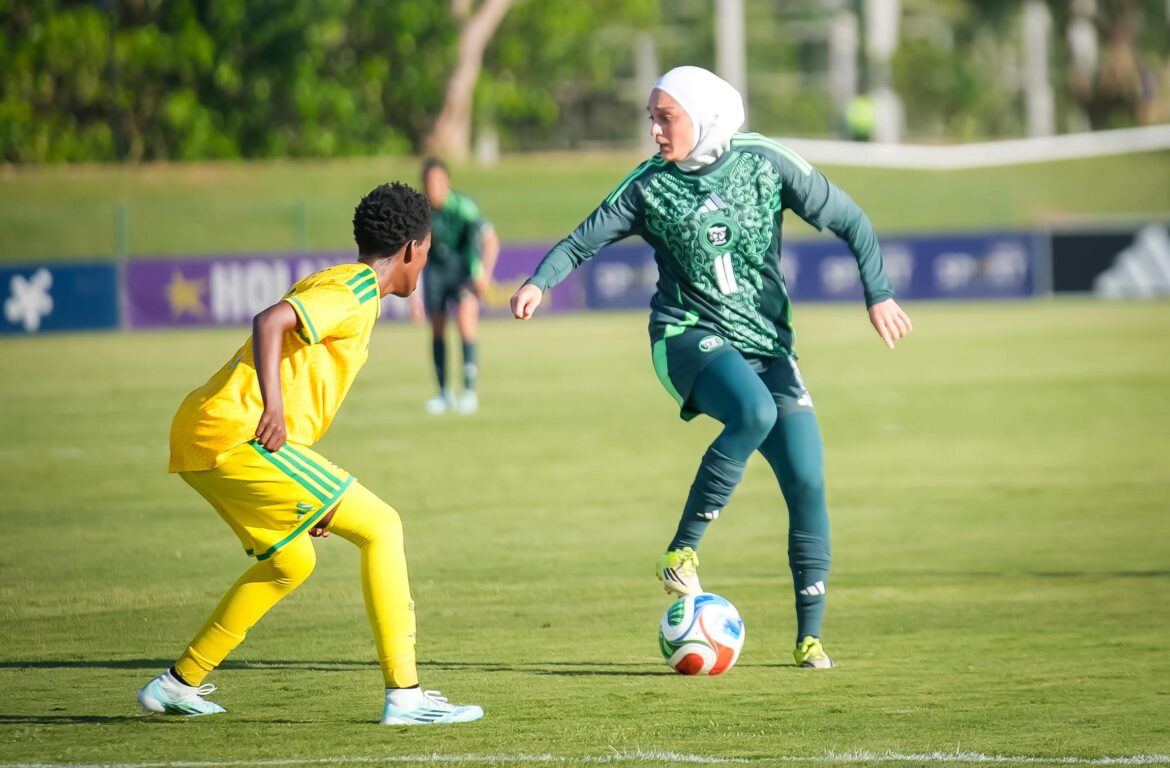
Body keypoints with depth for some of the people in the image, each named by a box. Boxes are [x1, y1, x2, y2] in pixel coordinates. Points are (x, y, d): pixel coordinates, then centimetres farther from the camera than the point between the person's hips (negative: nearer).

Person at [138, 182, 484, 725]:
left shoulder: (336, 284, 24)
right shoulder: (357, 290, -8)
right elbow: (269, 321, -25)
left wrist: (313, 487, 26)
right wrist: (272, 406, -37)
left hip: (198, 437, 10)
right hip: (239, 436, -10)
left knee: (292, 560, 25)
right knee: (380, 528, -7)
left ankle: (178, 684, 28)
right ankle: (404, 695, -10)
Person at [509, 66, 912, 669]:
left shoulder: (765, 164, -1)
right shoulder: (649, 187, -1)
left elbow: (848, 220, 5)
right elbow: (582, 241, 2)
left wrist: (878, 294, -4)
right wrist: (540, 280, -18)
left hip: (766, 343, 3)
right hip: (689, 336, -3)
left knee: (807, 483, -7)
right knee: (754, 412, -35)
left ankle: (809, 636, 6)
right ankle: (682, 551, -24)